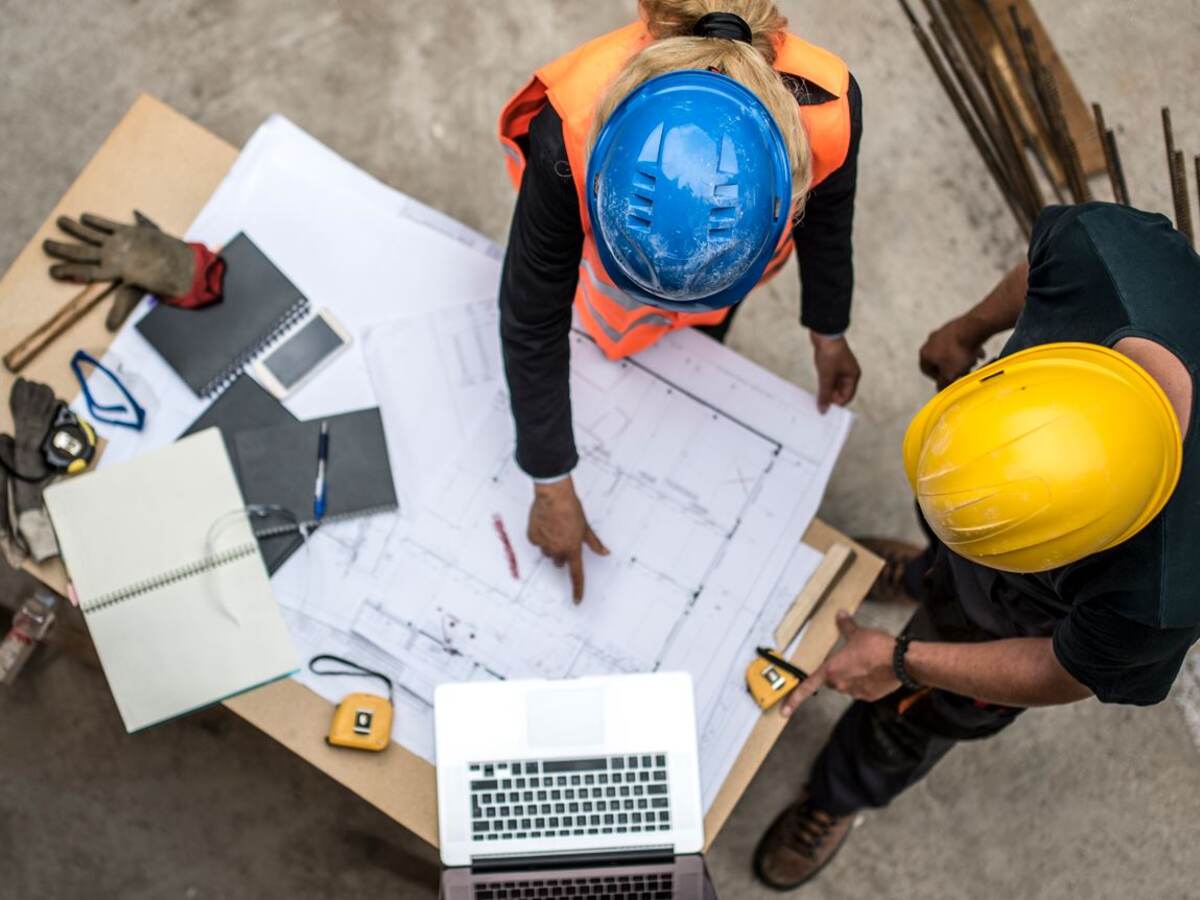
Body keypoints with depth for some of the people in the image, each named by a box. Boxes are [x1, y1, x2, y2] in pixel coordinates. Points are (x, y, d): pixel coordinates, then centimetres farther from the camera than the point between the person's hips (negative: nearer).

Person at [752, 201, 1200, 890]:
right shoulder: (1104, 248, -42)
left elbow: (1068, 674, -25)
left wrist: (901, 662, -22)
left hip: (1023, 617, -3)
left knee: (920, 711, 24)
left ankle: (842, 797, 59)